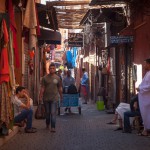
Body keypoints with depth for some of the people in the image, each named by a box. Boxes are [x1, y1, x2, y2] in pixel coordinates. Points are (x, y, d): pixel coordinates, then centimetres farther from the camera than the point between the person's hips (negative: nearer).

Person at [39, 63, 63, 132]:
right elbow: (42, 88, 0)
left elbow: (60, 88, 10)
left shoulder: (57, 78, 3)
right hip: (46, 98, 1)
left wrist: (61, 97, 13)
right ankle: (47, 124, 33)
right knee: (47, 113, 13)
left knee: (53, 113, -7)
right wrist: (41, 97, -4)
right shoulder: (45, 78, 1)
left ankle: (53, 127, -7)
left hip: (54, 98, -1)